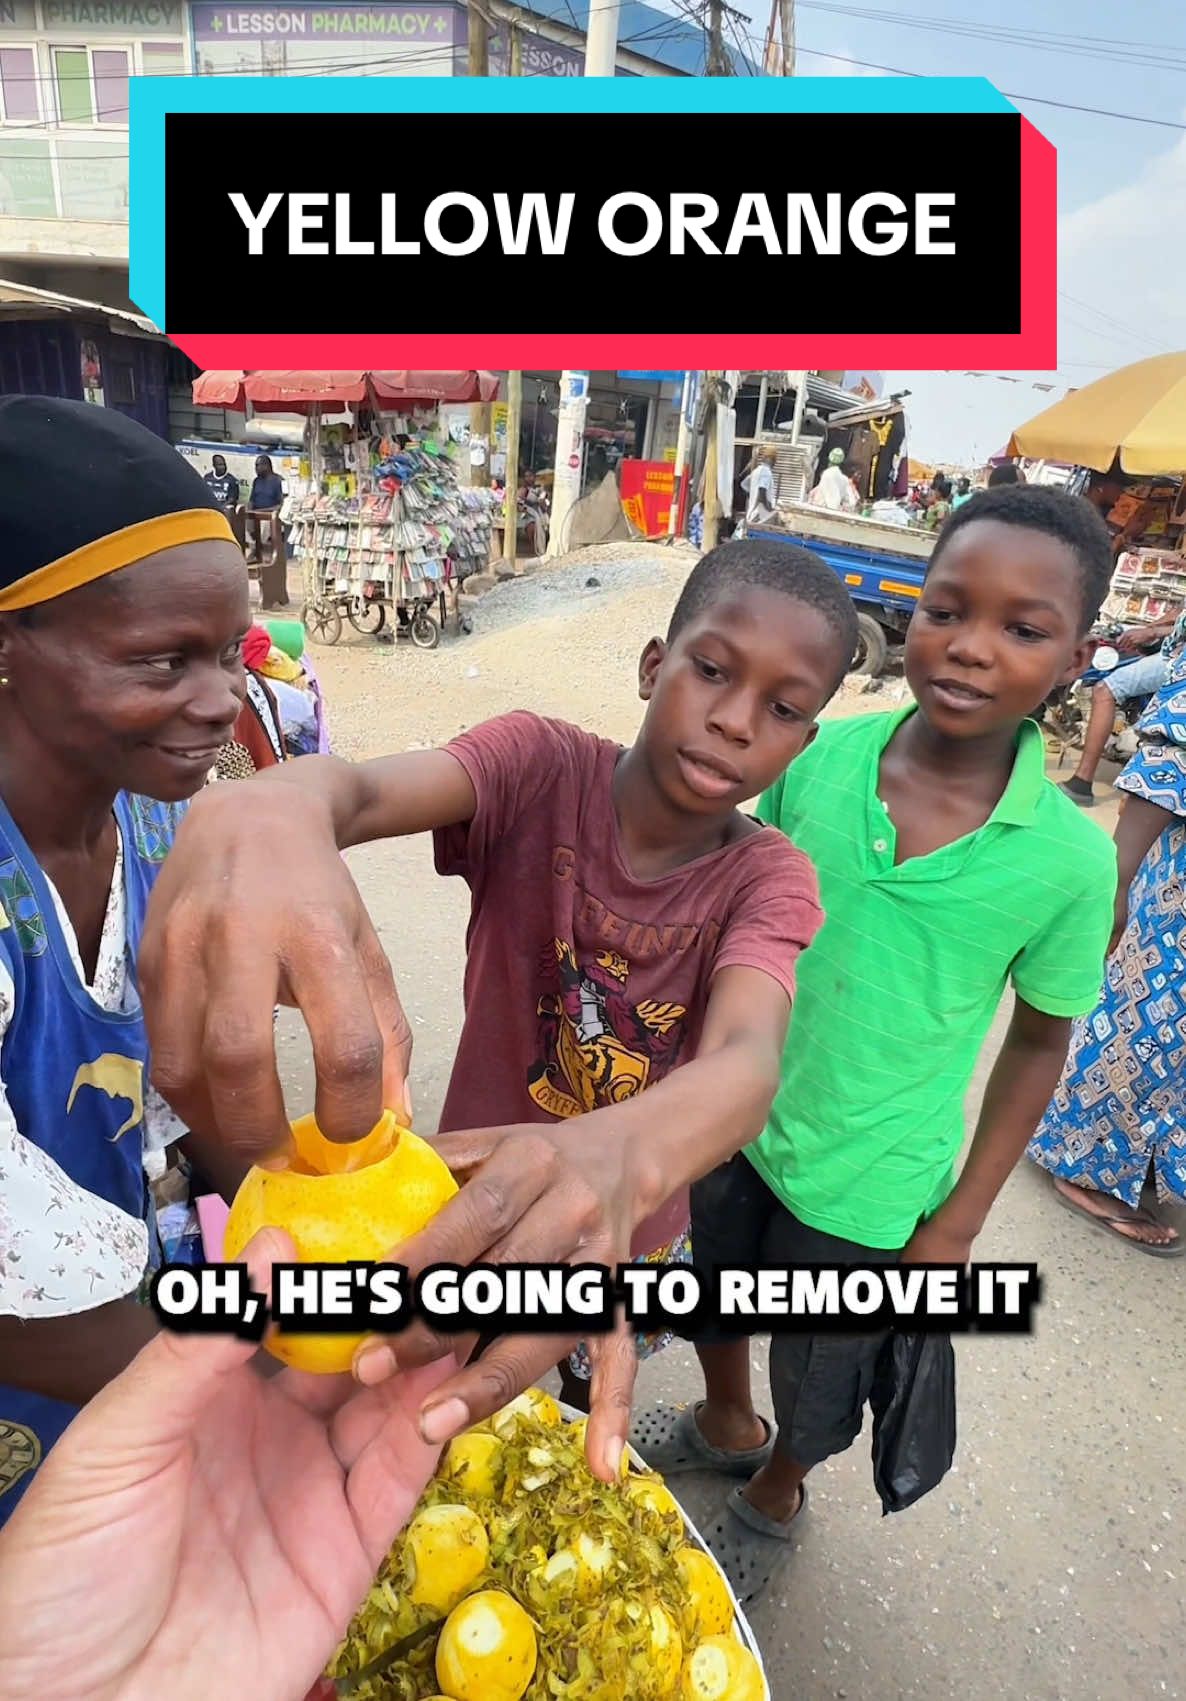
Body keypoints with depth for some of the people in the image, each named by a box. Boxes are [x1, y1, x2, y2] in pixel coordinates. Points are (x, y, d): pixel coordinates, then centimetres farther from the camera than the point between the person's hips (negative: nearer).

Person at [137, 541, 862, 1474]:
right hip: (471, 1202, -1)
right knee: (462, 1428, 27)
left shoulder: (769, 877, -19)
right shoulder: (540, 766, -21)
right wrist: (263, 814, -65)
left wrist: (622, 1156, -61)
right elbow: (359, 786, -40)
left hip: (627, 1224, 1)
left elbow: (748, 1063, -38)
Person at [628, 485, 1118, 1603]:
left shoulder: (1067, 859, -20)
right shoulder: (824, 756, -16)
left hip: (868, 1187, -2)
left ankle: (774, 1497, 59)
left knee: (816, 1378, 24)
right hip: (734, 1120, 3)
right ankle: (724, 1424, 64)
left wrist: (959, 1221, -5)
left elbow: (1038, 1043, -7)